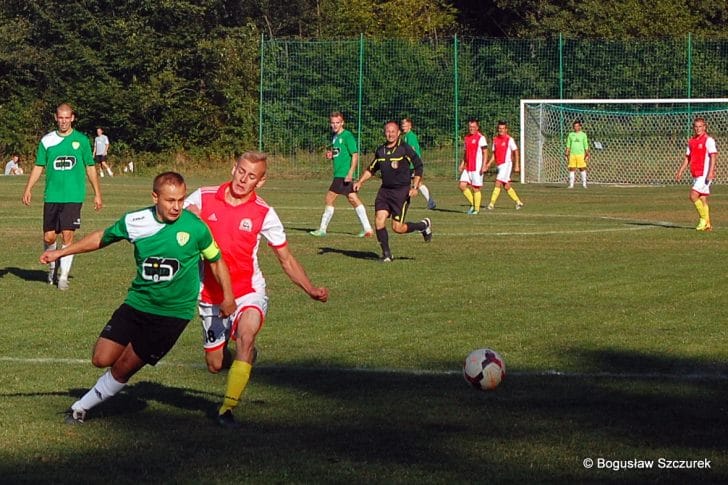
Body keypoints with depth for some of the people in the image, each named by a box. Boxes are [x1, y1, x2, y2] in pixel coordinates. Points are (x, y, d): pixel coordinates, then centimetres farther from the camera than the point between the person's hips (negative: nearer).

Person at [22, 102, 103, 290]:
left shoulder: (81, 140, 3)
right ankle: (52, 266, 29)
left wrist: (97, 193, 7)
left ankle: (64, 276, -1)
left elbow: (90, 167, 8)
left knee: (67, 235, -8)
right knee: (49, 236, 2)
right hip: (52, 196, 2)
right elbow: (39, 166, 9)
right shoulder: (47, 140, 5)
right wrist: (28, 188, -3)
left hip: (73, 197, -2)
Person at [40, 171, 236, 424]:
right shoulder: (135, 221, -7)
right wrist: (61, 252, 16)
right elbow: (102, 238, 12)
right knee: (102, 359, -4)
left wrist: (228, 297, -6)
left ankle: (82, 406, 21)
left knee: (123, 368, -1)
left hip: (172, 313, -3)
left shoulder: (195, 227, -15)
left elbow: (216, 260, 2)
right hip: (137, 303, 3)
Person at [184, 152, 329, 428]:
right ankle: (245, 356, 44)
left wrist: (311, 290, -11)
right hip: (210, 296, 2)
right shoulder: (203, 198, -4)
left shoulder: (264, 214, -6)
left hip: (248, 291, -2)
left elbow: (286, 260, 2)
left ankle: (228, 408, -24)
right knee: (215, 366, 7)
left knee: (246, 333, -32)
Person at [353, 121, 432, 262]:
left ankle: (424, 225, 22)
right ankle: (386, 254, 2)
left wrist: (415, 187, -12)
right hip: (384, 190, 5)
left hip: (401, 191, -5)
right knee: (379, 221, -11)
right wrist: (360, 181, 10)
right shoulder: (380, 150, 8)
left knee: (398, 228, -6)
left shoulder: (405, 149, -8)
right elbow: (371, 169, 22)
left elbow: (418, 166, -5)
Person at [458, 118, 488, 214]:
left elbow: (485, 153, -10)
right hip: (468, 167, 7)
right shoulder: (467, 137, 14)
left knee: (475, 188, -2)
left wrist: (483, 166, -17)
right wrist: (462, 164, 16)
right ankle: (473, 204, 12)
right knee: (462, 185, -2)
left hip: (477, 168, -7)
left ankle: (476, 209, 8)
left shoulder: (481, 138, -8)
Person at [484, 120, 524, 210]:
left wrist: (517, 166, -7)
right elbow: (494, 154, 16)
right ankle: (518, 202, 22)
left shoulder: (509, 139, -7)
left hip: (506, 164, -7)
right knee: (507, 186, 10)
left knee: (498, 183, -15)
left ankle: (492, 204, -15)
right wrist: (488, 165, 7)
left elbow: (516, 152, -3)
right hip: (499, 165, 7)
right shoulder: (495, 139, 10)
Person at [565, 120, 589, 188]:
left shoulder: (583, 135, 6)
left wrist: (587, 155, -3)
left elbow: (586, 146, 5)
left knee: (582, 169, -3)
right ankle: (571, 184, 0)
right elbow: (568, 145, 12)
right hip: (572, 154, 2)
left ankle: (584, 184, 2)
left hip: (581, 154, -1)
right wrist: (567, 155, 4)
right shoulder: (571, 135, 11)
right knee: (572, 169, -2)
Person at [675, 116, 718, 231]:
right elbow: (687, 158, 21)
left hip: (705, 174, -7)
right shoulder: (691, 141, 14)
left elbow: (713, 157, -14)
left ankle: (704, 218, -4)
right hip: (696, 174, 7)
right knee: (702, 198, 7)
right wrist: (680, 172, 14)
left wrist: (710, 172, -22)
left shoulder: (708, 140, -8)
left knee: (693, 196, -16)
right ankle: (707, 224, 11)